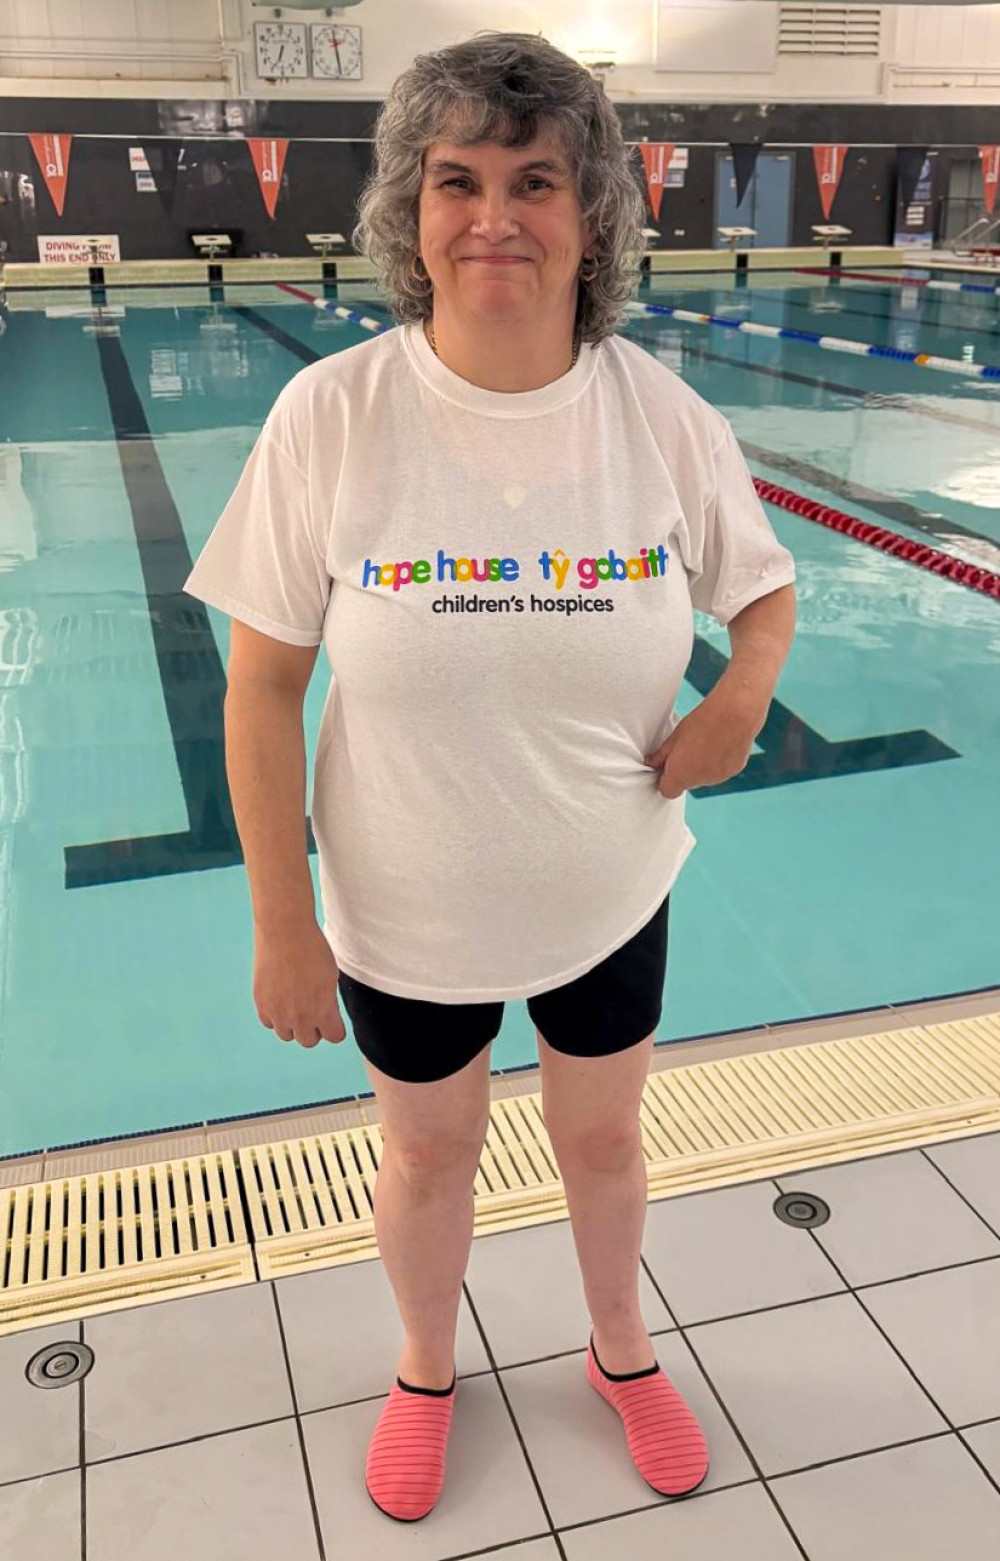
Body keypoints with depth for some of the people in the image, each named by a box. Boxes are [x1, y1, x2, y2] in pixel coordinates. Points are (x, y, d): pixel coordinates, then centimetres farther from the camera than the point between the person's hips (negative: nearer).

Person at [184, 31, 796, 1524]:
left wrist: (743, 694, -16)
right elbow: (263, 685, -12)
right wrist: (283, 928, -10)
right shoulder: (331, 416, -18)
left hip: (610, 897, 2)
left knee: (603, 1136, 23)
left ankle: (621, 1349, 56)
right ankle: (427, 1370, 54)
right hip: (404, 914, -1)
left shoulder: (667, 420, -12)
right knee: (428, 1153, 22)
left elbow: (766, 589, 6)